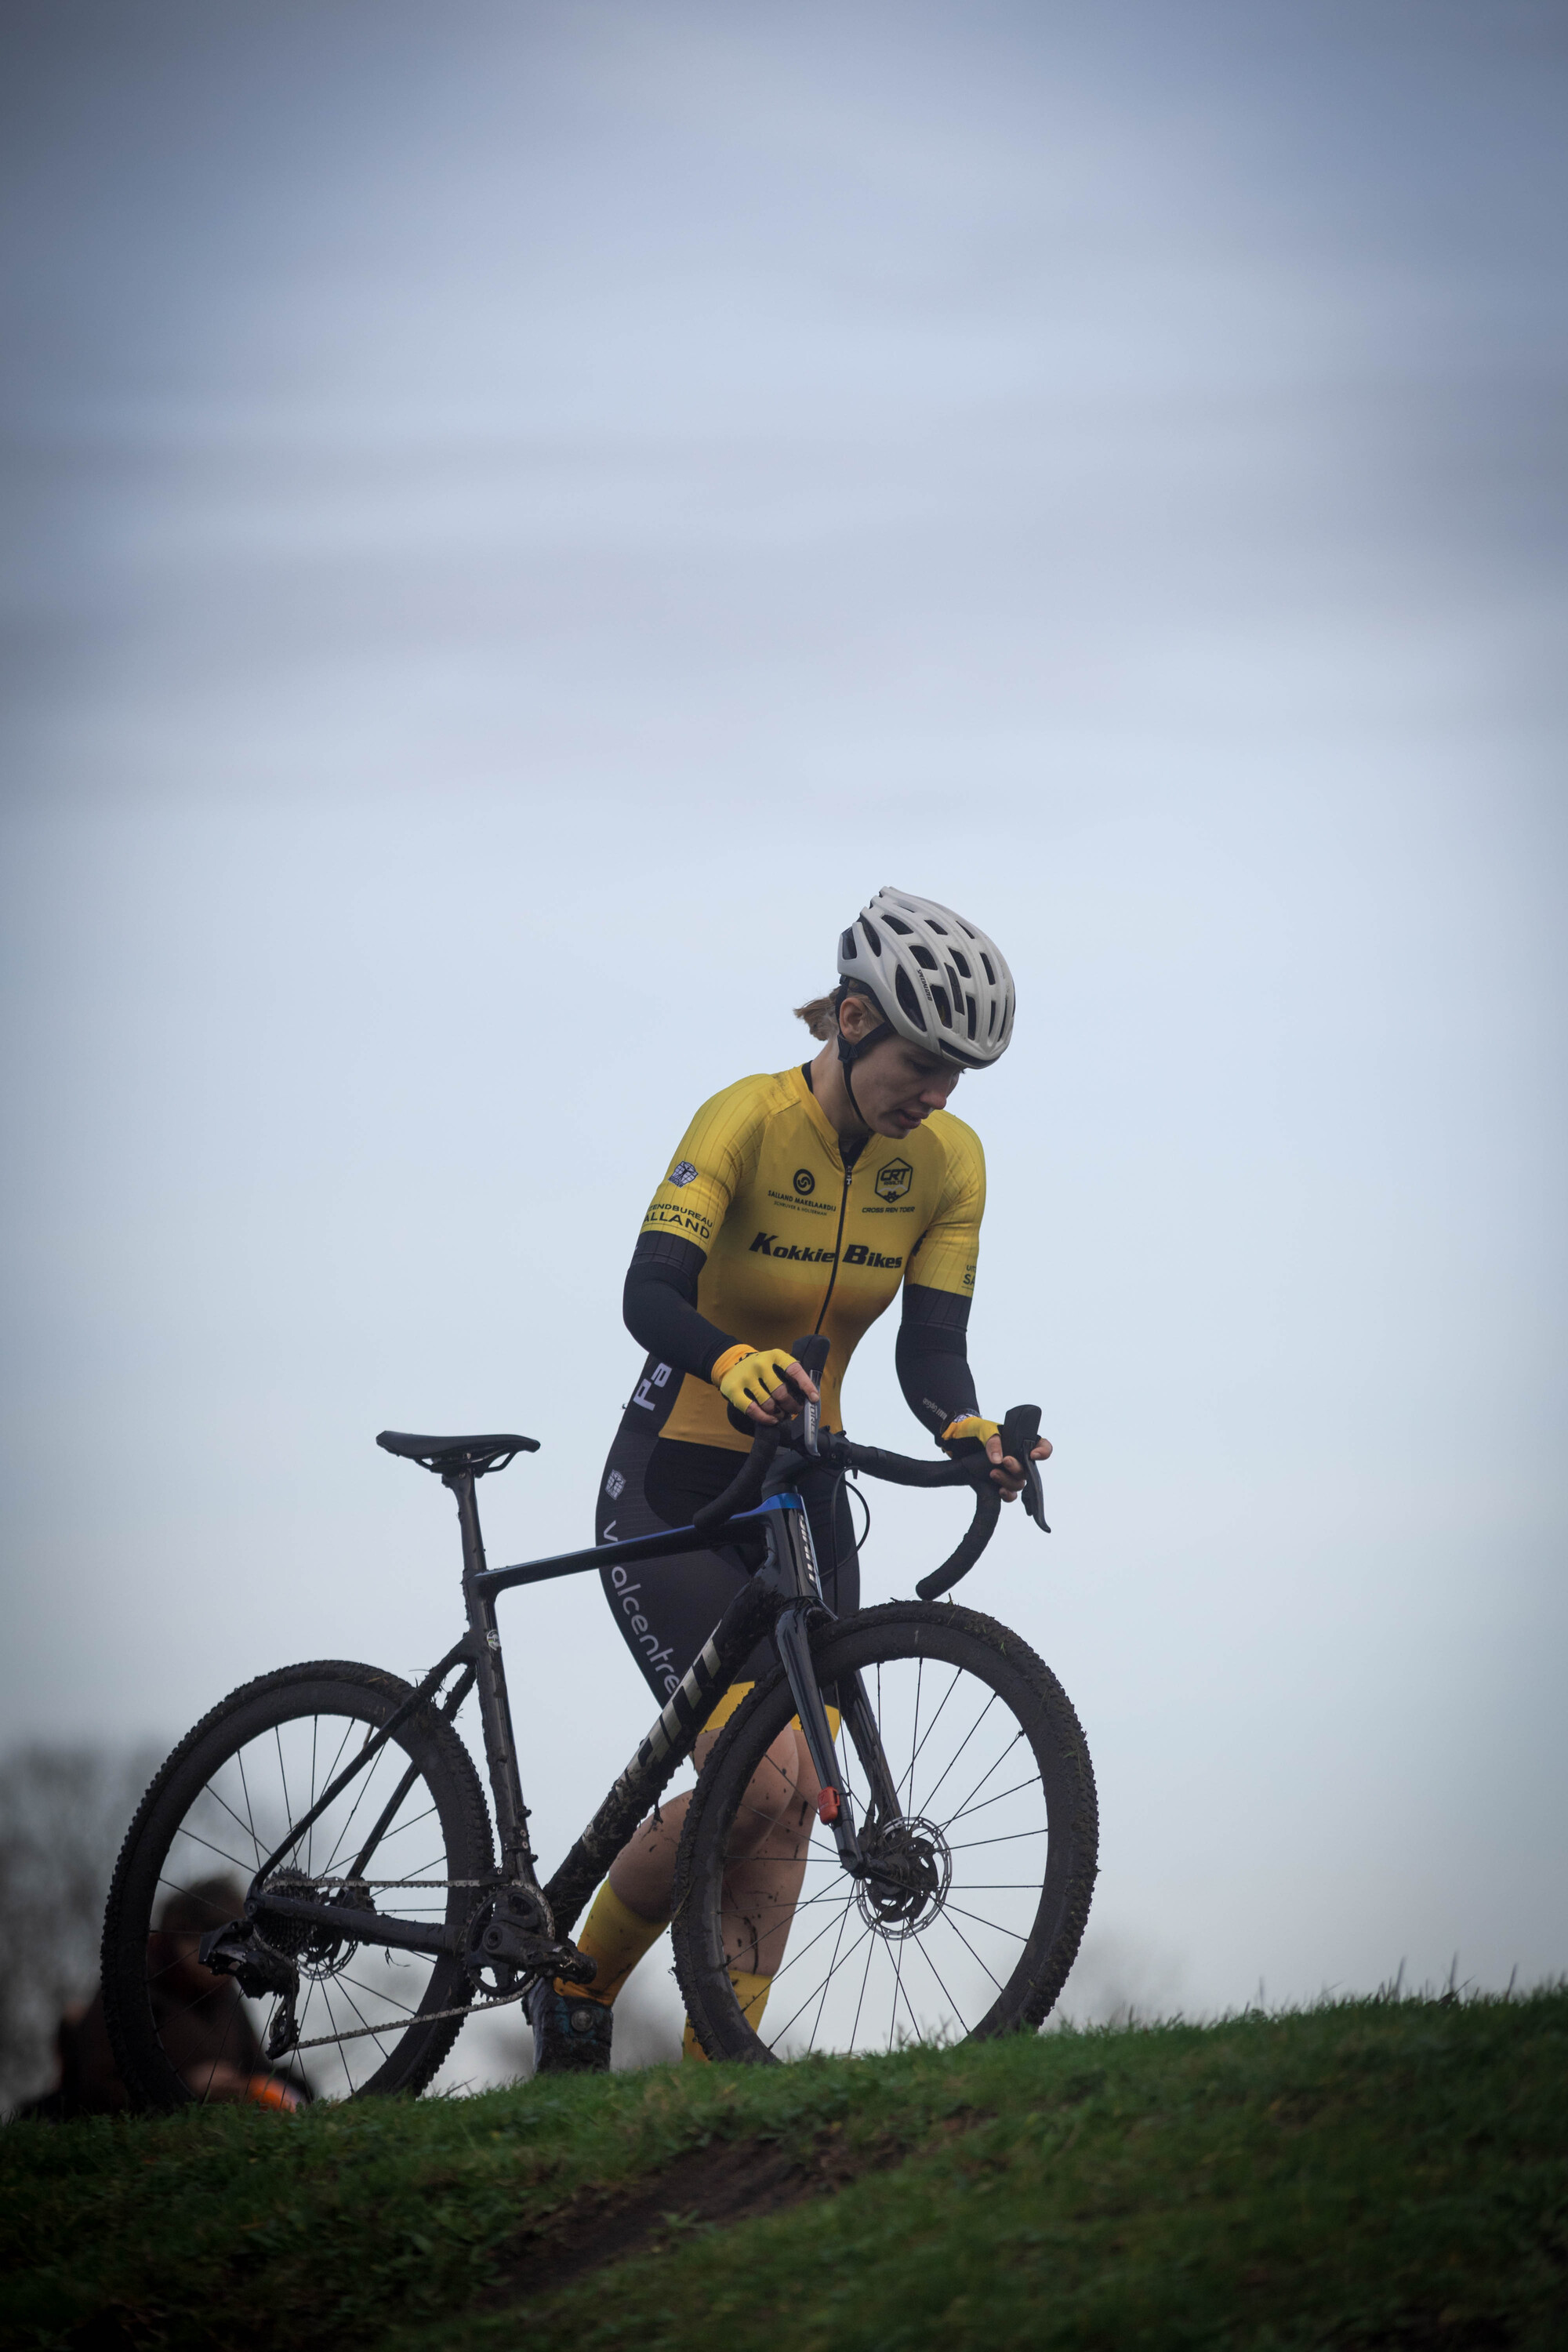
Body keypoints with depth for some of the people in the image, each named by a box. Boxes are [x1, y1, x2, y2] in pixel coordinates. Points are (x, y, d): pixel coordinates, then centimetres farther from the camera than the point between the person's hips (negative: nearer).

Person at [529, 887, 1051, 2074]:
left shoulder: (949, 1162, -4)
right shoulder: (750, 1119, -20)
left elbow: (931, 1345, -8)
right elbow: (651, 1293, -34)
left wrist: (967, 1428, -31)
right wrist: (735, 1363, -55)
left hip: (803, 1495, 6)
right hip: (672, 1492, -6)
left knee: (790, 1805, -2)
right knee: (755, 1781, -19)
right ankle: (576, 1989, 4)